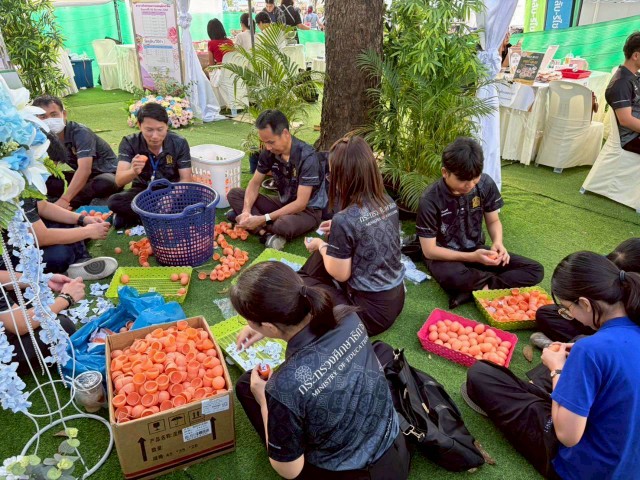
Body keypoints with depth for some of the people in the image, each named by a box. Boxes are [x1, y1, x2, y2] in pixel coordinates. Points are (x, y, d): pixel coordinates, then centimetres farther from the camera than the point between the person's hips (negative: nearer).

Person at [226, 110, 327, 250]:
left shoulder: (307, 157, -26)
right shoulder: (269, 152, -9)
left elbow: (301, 203, -27)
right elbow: (255, 183, 1)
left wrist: (263, 219, -31)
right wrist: (246, 211, -19)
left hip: (309, 210, -7)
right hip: (284, 203, 7)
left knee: (284, 225, -42)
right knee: (234, 194, -6)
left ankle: (260, 227, -9)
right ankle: (266, 233, -24)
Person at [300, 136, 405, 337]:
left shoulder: (344, 220, -25)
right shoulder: (388, 202, -3)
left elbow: (340, 274, -14)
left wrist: (321, 246, 2)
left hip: (372, 310, -8)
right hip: (396, 297, 8)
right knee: (327, 252, 24)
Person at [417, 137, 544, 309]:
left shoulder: (486, 184, -12)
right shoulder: (430, 200, -23)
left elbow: (493, 221, 4)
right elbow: (429, 250, -18)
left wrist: (497, 242, -19)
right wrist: (471, 257, -27)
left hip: (477, 250, 5)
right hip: (446, 256, -5)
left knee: (535, 270, -9)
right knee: (451, 277, -41)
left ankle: (474, 291, -22)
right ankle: (497, 282, -11)